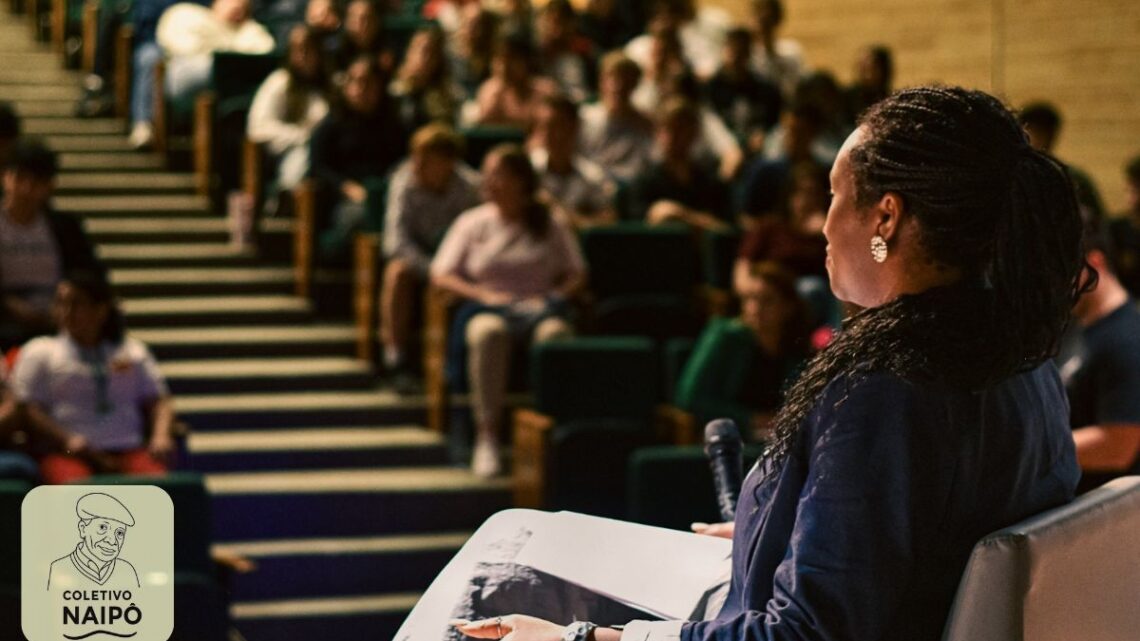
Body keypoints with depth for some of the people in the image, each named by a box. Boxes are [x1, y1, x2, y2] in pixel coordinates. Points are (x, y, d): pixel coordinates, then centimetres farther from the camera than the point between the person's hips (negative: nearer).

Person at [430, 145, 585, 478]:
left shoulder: (550, 226, 19)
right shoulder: (472, 222, 19)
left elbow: (576, 273, 13)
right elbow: (441, 275, 11)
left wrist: (552, 297, -8)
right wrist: (483, 294, -6)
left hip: (540, 306, 0)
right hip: (488, 308, 0)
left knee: (555, 332, -39)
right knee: (489, 332, -39)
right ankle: (487, 436, -39)